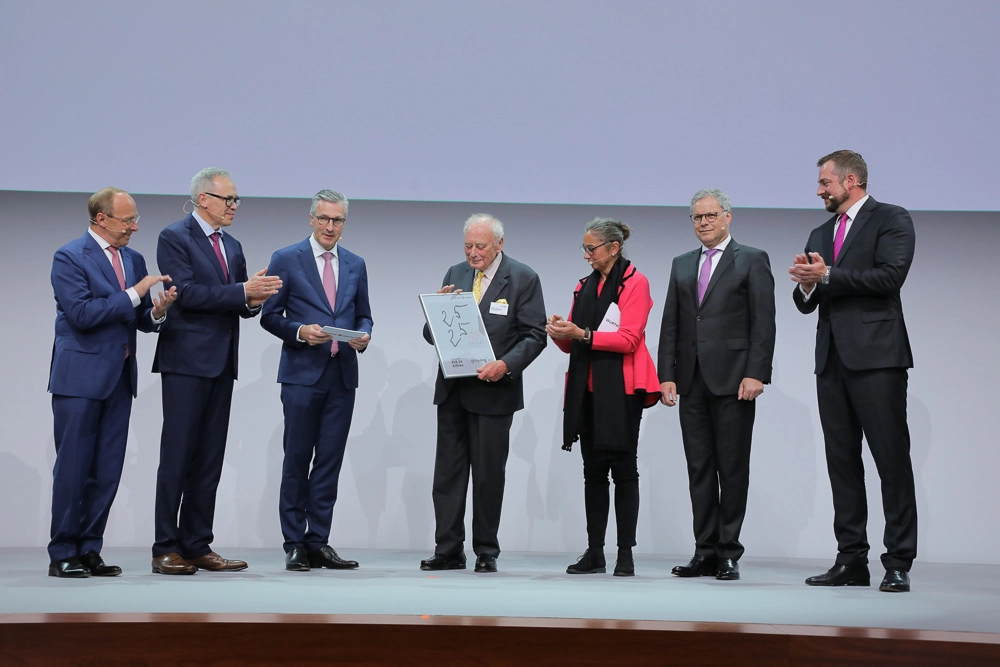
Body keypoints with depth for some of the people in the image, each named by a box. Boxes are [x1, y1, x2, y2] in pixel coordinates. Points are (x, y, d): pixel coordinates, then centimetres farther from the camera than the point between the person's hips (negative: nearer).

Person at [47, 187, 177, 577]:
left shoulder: (134, 260, 13)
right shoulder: (69, 258, -7)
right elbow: (82, 314, -18)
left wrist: (158, 311, -7)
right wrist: (134, 294, -18)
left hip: (119, 378, 6)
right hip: (80, 378, -6)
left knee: (107, 472, 6)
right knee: (73, 469, -2)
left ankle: (89, 550, 15)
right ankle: (62, 555, 7)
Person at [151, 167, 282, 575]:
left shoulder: (232, 246, 19)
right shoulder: (174, 238, -4)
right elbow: (186, 293, -16)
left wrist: (254, 301, -5)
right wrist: (242, 290, -19)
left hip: (221, 363, 7)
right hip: (187, 360, -7)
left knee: (210, 458, 7)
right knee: (177, 456, -5)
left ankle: (197, 545, 12)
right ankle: (165, 549, 0)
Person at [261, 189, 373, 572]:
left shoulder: (356, 265, 13)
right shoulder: (286, 260, 1)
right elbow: (270, 315, 0)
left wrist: (364, 336, -3)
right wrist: (300, 331, -17)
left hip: (343, 375, 4)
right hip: (303, 373, -4)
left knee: (330, 461, 5)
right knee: (297, 460, 0)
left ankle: (318, 543, 11)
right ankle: (294, 545, 7)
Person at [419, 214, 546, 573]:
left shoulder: (523, 278, -4)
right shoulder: (455, 274, 10)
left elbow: (534, 335, -7)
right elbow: (432, 335, 11)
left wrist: (505, 365, -21)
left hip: (493, 391, -4)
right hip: (453, 389, 4)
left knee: (488, 473, 4)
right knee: (448, 472, 5)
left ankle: (486, 552, 15)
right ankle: (448, 551, 12)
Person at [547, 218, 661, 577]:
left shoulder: (635, 283, -3)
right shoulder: (584, 286, 17)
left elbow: (628, 339, -13)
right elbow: (574, 342, 18)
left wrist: (582, 334, -21)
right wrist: (561, 335, -5)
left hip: (621, 389, -6)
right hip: (587, 388, 6)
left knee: (623, 469, -2)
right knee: (593, 469, 7)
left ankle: (625, 553, 1)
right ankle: (594, 552, 10)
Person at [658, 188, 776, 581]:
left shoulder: (752, 260, 3)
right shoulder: (681, 265, 17)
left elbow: (763, 323, -4)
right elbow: (670, 325, 14)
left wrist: (755, 374, -13)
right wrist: (667, 375, 5)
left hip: (733, 381, -5)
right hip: (692, 382, 5)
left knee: (733, 469, -1)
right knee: (699, 469, 6)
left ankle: (729, 553, 6)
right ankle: (706, 552, 11)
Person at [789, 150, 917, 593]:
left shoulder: (891, 220, 1)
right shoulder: (820, 234, 21)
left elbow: (890, 276, -15)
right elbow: (806, 303, 19)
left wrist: (827, 277, -12)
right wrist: (806, 285, -4)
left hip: (876, 356, -7)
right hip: (832, 358, 7)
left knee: (892, 460, -6)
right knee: (842, 461, 7)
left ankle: (899, 564, -3)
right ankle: (851, 560, 12)